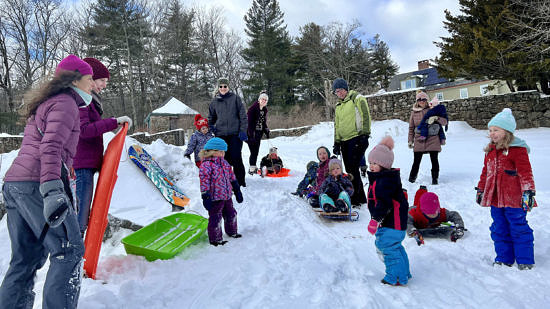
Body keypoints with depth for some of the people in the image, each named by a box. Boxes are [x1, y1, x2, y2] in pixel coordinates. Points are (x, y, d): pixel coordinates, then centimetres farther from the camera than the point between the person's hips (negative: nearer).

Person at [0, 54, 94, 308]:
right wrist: (52, 191, -31)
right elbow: (51, 147, -20)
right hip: (37, 185, -10)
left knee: (26, 259, 14)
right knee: (69, 252, -4)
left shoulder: (46, 104, 27)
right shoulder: (65, 103, -5)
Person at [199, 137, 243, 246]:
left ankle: (232, 232, 42)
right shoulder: (206, 165, -16)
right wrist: (206, 197, -21)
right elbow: (204, 182, -19)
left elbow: (232, 177, 17)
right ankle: (215, 239, 18)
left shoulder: (224, 163, 10)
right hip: (215, 198, -8)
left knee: (231, 214, 21)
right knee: (215, 218, 3)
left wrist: (237, 191, 19)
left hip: (227, 196, 8)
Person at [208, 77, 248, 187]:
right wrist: (211, 128, 8)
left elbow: (243, 115, 0)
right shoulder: (214, 101, 12)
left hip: (235, 133, -3)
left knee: (236, 158, -6)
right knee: (224, 158, 4)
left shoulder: (235, 98, 3)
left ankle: (241, 182, 4)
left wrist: (243, 130, -7)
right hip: (221, 134, 3)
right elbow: (211, 117, 25)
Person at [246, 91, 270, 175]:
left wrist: (266, 131, 9)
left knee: (256, 151, 10)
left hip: (259, 133, 7)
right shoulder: (253, 108, -11)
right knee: (253, 151, -9)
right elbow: (249, 122, -15)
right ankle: (251, 168, -1)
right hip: (251, 133, -7)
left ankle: (253, 167, 21)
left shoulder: (265, 110, 11)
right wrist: (251, 134, -20)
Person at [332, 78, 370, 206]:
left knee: (353, 168, -13)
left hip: (356, 139, -7)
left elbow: (365, 116, -8)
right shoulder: (338, 106, 22)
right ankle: (360, 198, 16)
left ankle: (357, 199, -7)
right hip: (344, 141, 8)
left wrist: (365, 134, -16)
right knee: (349, 170, 6)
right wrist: (337, 142, 18)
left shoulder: (357, 98, 0)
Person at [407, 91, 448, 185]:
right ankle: (411, 179, 15)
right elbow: (411, 128, 16)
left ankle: (435, 179, 14)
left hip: (432, 140, -1)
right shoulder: (414, 112, 11)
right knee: (416, 161, 1)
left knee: (434, 160, 1)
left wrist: (437, 118, -14)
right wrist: (410, 140, 11)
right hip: (419, 141, 1)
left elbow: (445, 122, 6)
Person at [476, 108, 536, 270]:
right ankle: (504, 258, 25)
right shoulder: (490, 150, 12)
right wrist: (480, 189, 22)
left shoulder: (517, 149, -10)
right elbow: (486, 171, 20)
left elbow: (525, 172, -14)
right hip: (495, 198, 7)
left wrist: (528, 192, -20)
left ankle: (525, 260, 18)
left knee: (519, 229, 3)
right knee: (499, 229, 13)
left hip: (514, 199, -7)